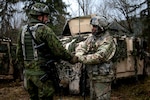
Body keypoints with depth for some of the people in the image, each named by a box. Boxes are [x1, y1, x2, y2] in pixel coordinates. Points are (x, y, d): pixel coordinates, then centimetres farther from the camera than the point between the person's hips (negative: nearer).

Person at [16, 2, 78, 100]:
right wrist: (71, 58, -3)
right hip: (42, 74, -7)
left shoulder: (23, 31, 9)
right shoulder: (44, 30, -14)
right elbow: (59, 50, -16)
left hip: (28, 73, 7)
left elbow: (19, 54, 14)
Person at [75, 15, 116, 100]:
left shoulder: (107, 40, -16)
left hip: (102, 77, -8)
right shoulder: (91, 37, 9)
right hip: (92, 75, 8)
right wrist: (79, 54, -15)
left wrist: (81, 58, -20)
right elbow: (81, 46, 9)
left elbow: (98, 57, -25)